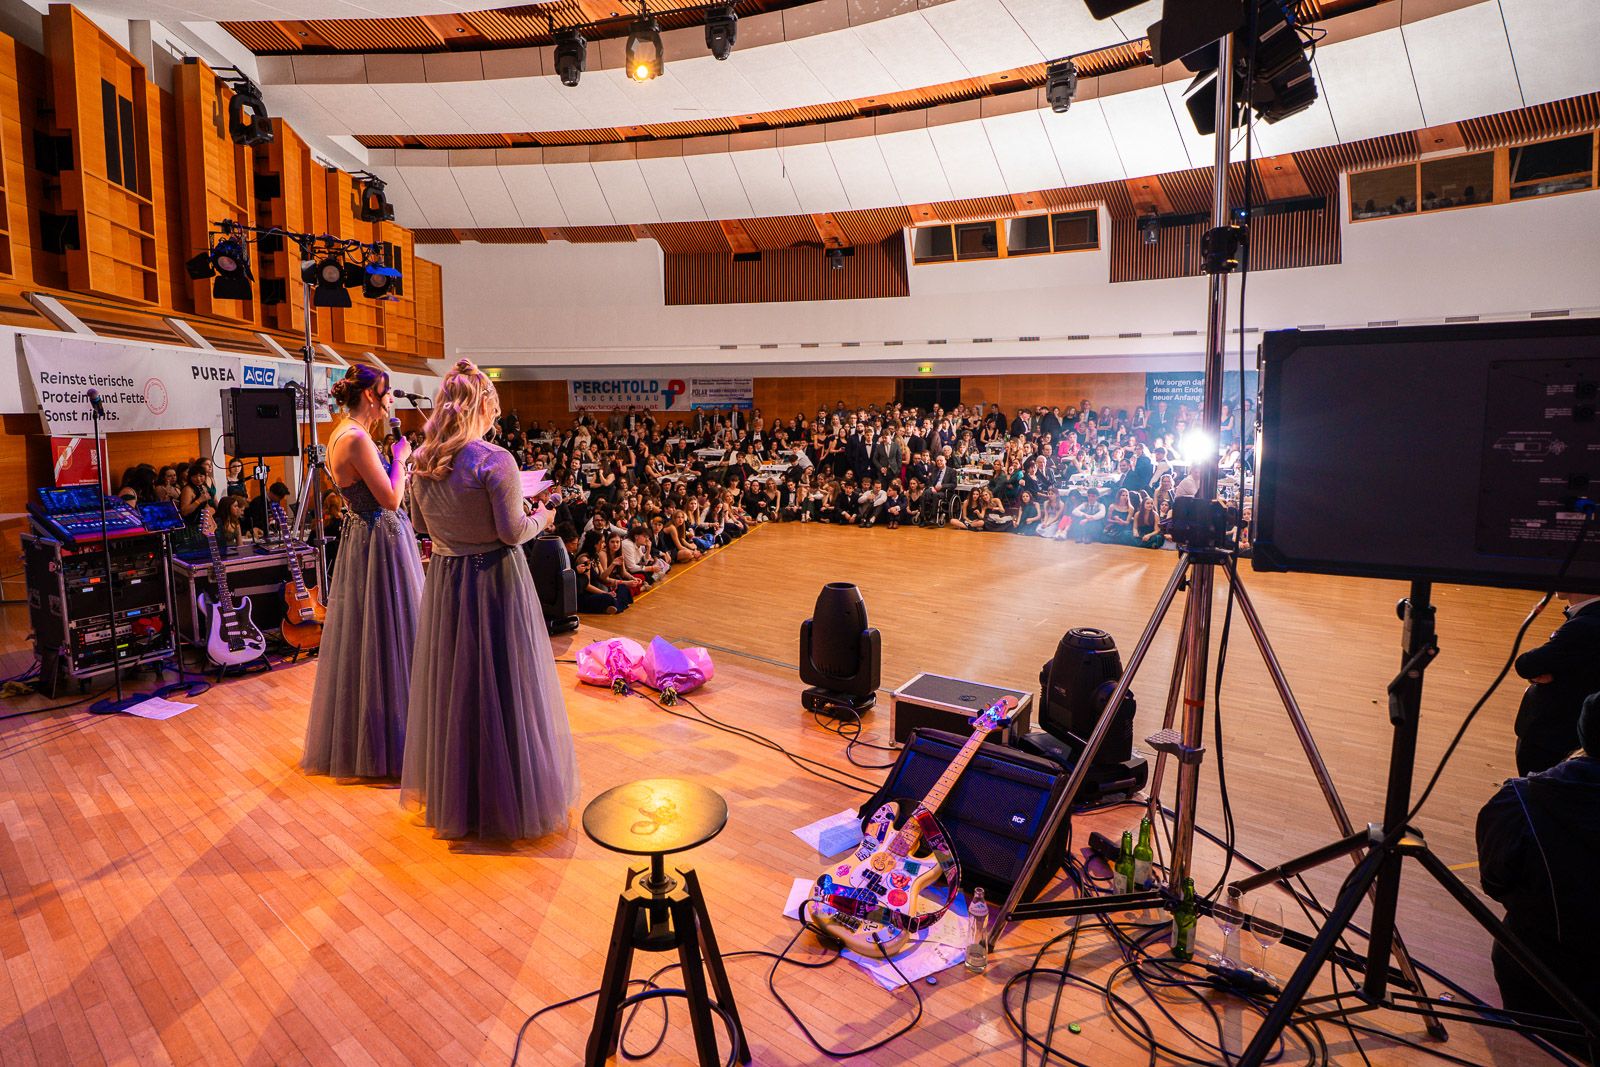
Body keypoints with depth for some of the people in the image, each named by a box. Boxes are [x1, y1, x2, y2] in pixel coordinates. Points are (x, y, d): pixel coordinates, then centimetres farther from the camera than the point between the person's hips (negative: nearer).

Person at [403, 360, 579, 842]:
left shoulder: (422, 460, 2)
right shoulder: (494, 459, -19)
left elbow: (424, 523, 12)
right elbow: (513, 532, -19)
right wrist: (540, 517, 0)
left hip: (444, 581, 6)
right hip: (495, 580, -6)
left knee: (452, 682, 18)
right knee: (502, 684, 6)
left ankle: (451, 796, 34)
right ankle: (508, 796, 19)